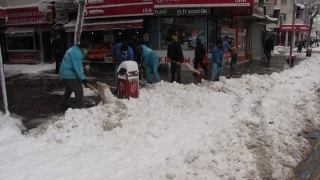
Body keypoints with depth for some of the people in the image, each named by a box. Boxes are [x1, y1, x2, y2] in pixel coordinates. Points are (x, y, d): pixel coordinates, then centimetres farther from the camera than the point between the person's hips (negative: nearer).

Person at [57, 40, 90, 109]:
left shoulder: (74, 49, 12)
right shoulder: (77, 53, -21)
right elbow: (78, 67, -23)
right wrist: (83, 78, -20)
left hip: (65, 73, 11)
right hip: (69, 74, -11)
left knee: (69, 89, 25)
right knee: (79, 90, -6)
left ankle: (62, 103, 37)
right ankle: (79, 107, -1)